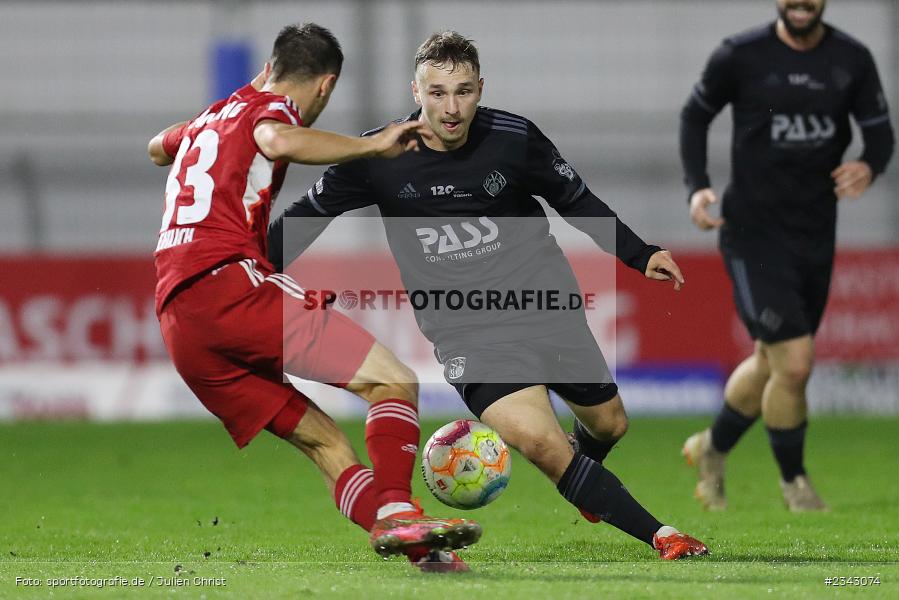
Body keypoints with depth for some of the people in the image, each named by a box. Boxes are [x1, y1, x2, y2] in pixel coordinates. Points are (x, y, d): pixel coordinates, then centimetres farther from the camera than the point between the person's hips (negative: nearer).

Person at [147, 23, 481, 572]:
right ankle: (395, 510, -32)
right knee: (393, 380, -10)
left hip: (179, 327, 8)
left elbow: (158, 148, 54)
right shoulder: (271, 108, 6)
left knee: (326, 441, 6)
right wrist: (373, 145, -15)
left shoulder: (210, 118, 29)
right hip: (229, 283, -8)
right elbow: (280, 141, -22)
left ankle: (422, 551, -9)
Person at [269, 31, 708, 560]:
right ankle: (658, 535, -16)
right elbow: (307, 216, 5)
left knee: (608, 423, 17)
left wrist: (640, 256, 5)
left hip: (546, 301, 3)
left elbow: (578, 201, 9)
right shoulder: (378, 157, -9)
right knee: (537, 437, -25)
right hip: (467, 331, -3)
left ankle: (585, 482, 56)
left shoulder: (515, 138, -7)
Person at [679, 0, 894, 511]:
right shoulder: (741, 56, -9)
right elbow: (696, 115, 5)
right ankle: (794, 481, 9)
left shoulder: (852, 60, 0)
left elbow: (881, 132, 5)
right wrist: (697, 187, -8)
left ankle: (712, 449, 42)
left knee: (771, 363, 16)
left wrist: (870, 167, -18)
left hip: (816, 234, 5)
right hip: (754, 233, -5)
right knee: (794, 364, -14)